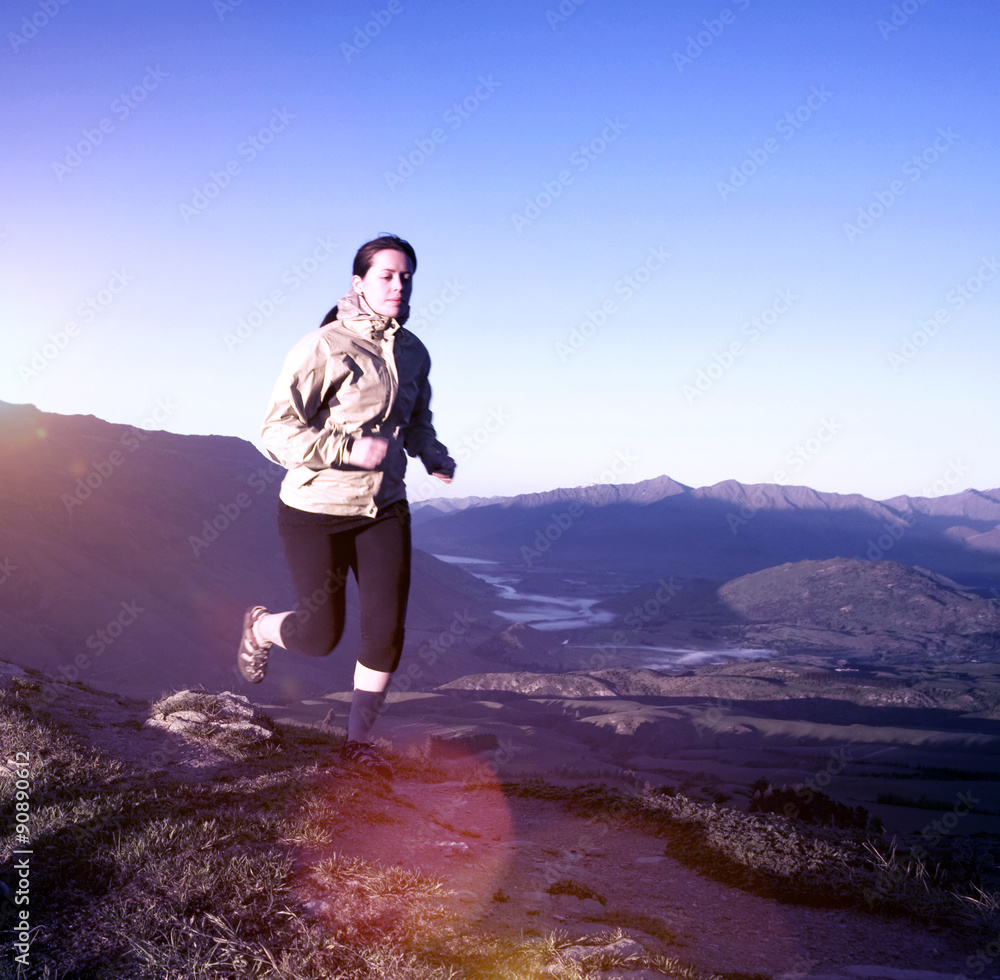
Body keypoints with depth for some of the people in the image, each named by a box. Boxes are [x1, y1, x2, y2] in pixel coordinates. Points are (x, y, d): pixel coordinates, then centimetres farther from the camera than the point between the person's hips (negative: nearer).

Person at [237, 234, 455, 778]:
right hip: (315, 509, -5)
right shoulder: (323, 347, -16)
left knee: (387, 627, -2)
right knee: (321, 636, 3)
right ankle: (261, 627, 39)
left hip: (384, 508, 5)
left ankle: (358, 741, 19)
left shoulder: (414, 353, 4)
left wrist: (434, 455, 2)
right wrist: (351, 449, -28)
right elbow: (277, 431, -19)